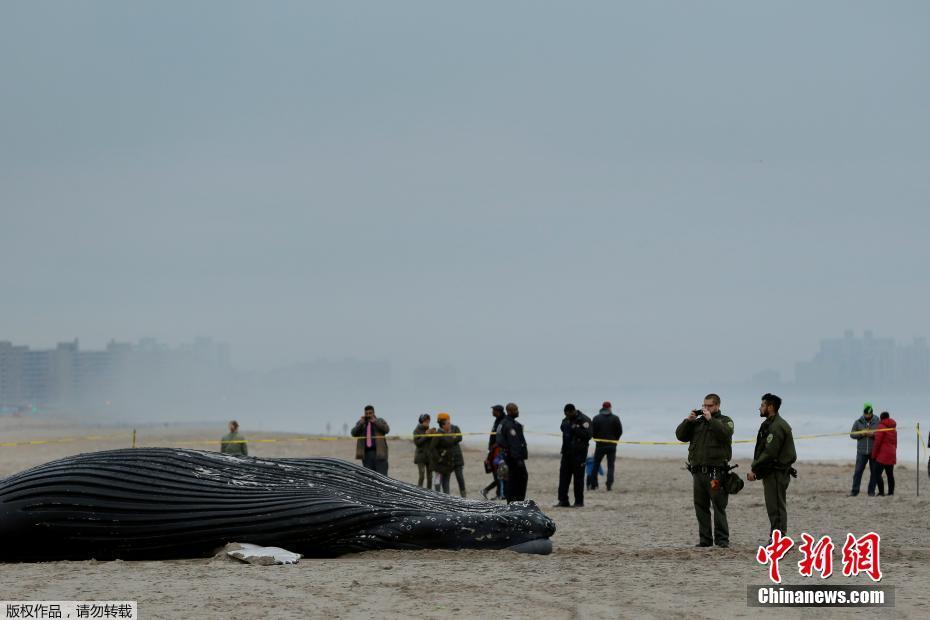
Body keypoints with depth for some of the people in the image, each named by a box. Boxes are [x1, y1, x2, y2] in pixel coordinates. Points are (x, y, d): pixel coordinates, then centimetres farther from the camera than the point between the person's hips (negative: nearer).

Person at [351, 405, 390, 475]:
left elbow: (387, 429, -10)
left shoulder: (380, 421, 9)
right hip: (366, 453, 3)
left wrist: (375, 421, -12)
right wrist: (361, 423, -9)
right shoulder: (360, 423, 15)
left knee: (381, 475, -10)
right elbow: (354, 433, 2)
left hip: (379, 453, -3)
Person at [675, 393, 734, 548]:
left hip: (716, 473, -5)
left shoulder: (725, 421, 7)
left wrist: (710, 419, -14)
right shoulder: (697, 422, 18)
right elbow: (680, 435, 12)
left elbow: (725, 433, -14)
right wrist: (688, 420, -2)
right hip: (698, 471, 5)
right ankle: (705, 539, 11)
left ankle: (722, 539, -4)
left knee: (719, 507, -6)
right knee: (701, 507, 6)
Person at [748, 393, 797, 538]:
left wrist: (754, 469, -16)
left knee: (777, 508, -10)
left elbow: (770, 452, -21)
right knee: (773, 508, 13)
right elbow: (763, 450, 20)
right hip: (771, 473, 11)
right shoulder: (769, 424, 19)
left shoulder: (777, 426, -16)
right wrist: (755, 469, 11)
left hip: (776, 473, -11)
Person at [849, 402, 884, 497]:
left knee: (874, 472, 3)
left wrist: (873, 434, -20)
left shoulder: (877, 422, 1)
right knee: (858, 471, -4)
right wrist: (861, 433, -14)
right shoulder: (858, 422, 5)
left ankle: (871, 491, 11)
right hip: (861, 452, 1)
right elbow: (852, 434, 3)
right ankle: (854, 491, -2)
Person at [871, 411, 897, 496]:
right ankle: (891, 492, 8)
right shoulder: (893, 428, 17)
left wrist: (874, 454, -5)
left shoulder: (881, 426, -8)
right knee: (890, 474, 9)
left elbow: (877, 441, -12)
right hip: (892, 455, 8)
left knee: (877, 473, -7)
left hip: (883, 455, -8)